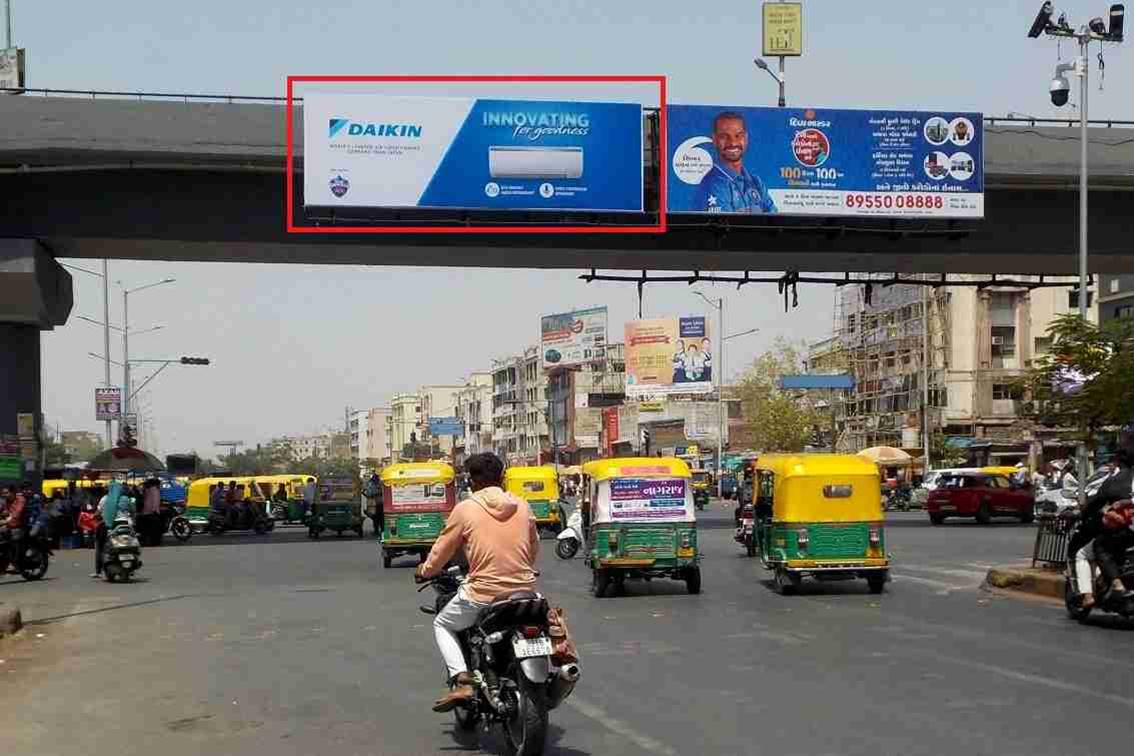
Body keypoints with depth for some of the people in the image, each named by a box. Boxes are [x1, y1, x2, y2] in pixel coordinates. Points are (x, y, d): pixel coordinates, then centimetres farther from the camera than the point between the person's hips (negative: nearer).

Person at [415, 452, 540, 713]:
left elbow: (443, 550, 4)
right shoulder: (522, 506, 6)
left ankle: (461, 679, 0)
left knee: (442, 624, 21)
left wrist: (425, 571, 24)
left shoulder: (465, 509, -5)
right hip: (524, 589, 4)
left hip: (482, 593, -4)